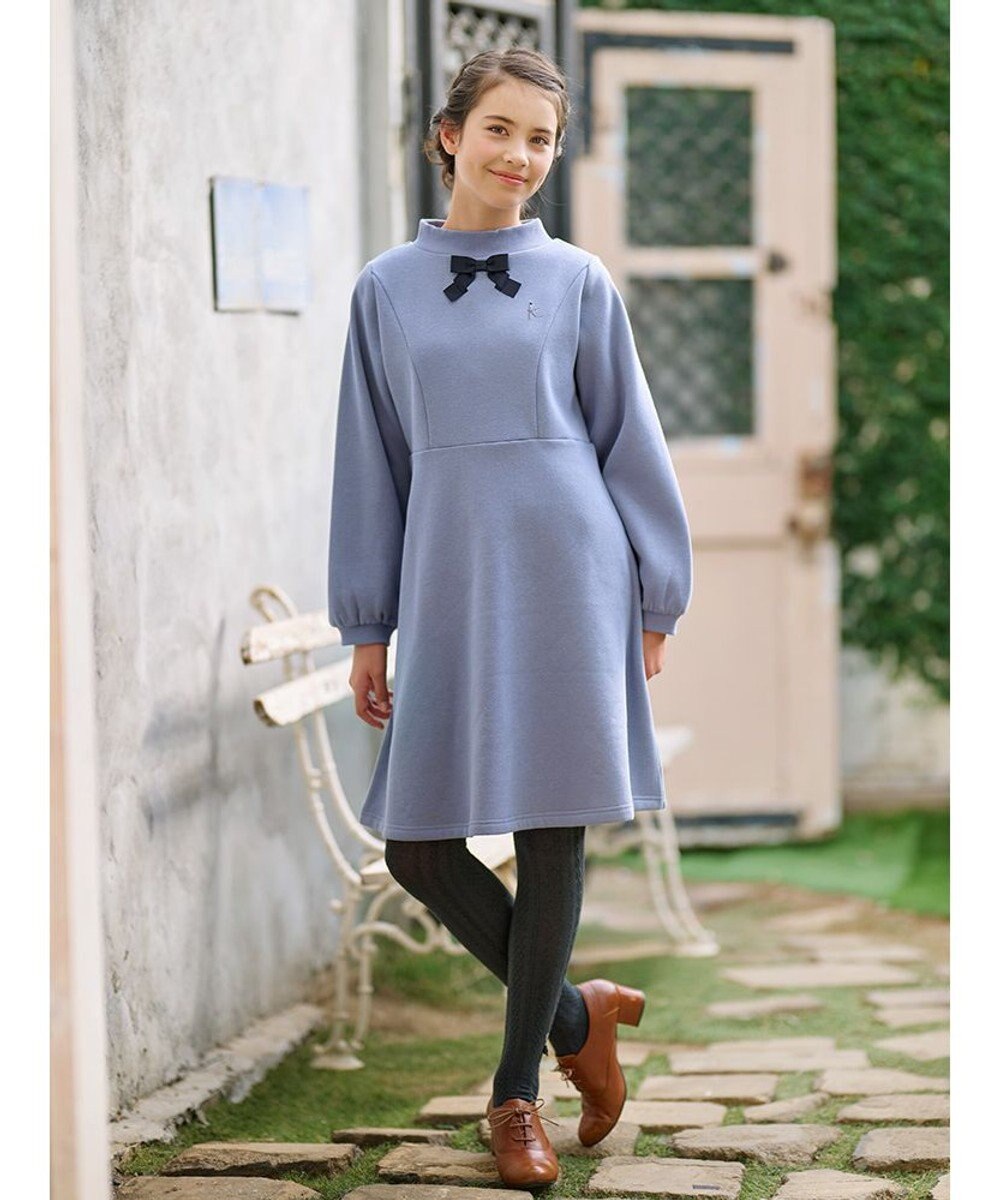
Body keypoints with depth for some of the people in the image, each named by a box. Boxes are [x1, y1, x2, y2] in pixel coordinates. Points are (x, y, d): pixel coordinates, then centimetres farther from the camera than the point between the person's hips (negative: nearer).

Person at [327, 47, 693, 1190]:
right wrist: (366, 631, 9)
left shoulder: (578, 280, 4)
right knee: (416, 846, -2)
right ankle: (574, 1016, 19)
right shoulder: (386, 288, 8)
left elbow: (629, 441, 8)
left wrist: (656, 602, 5)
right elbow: (370, 465, 11)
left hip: (567, 579, -2)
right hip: (447, 589, 2)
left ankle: (518, 1088, 17)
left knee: (551, 834, 2)